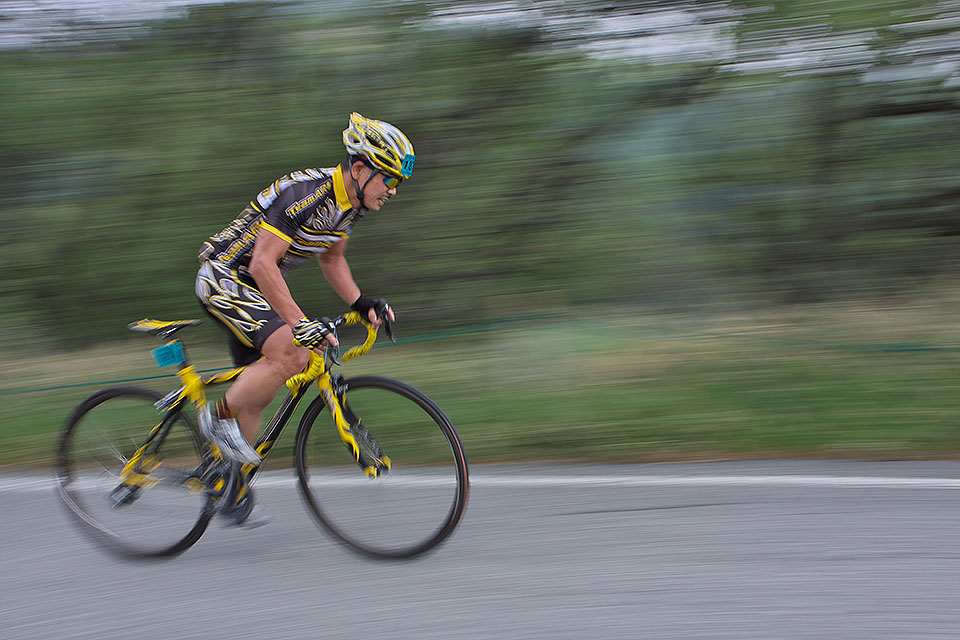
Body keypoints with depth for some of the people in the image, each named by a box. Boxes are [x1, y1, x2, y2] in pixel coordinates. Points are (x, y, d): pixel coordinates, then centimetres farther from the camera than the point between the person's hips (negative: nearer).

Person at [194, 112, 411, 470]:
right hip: (225, 279, -9)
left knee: (259, 390, 9)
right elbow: (262, 264, -32)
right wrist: (299, 323, -38)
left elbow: (331, 259, 15)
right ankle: (220, 417, -6)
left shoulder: (349, 202, 0)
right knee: (290, 356, -26)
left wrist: (361, 303, 0)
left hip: (253, 288, 9)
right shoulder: (304, 194, -28)